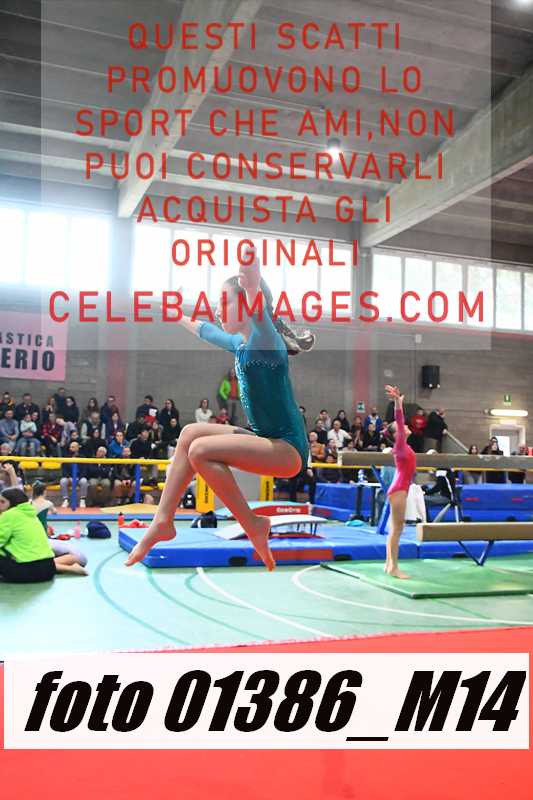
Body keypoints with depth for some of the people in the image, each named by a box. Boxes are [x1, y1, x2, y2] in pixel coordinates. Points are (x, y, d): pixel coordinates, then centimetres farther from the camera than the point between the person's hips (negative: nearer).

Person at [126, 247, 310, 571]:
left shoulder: (265, 341, -13)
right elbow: (204, 329, 32)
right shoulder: (240, 343, 12)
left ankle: (254, 526, -7)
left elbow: (254, 287, -33)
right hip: (264, 437, 9)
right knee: (191, 433, 5)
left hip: (288, 448, -9)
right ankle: (163, 520, 6)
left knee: (200, 450, -19)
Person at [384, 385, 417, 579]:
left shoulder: (403, 445, 11)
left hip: (400, 490, 9)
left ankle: (389, 564, 16)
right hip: (398, 490, -9)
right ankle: (393, 567, -5)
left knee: (394, 529, 11)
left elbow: (399, 422, 23)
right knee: (397, 529, -7)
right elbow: (399, 421, -21)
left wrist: (399, 403, 29)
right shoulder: (400, 446, -11)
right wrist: (397, 402, -28)